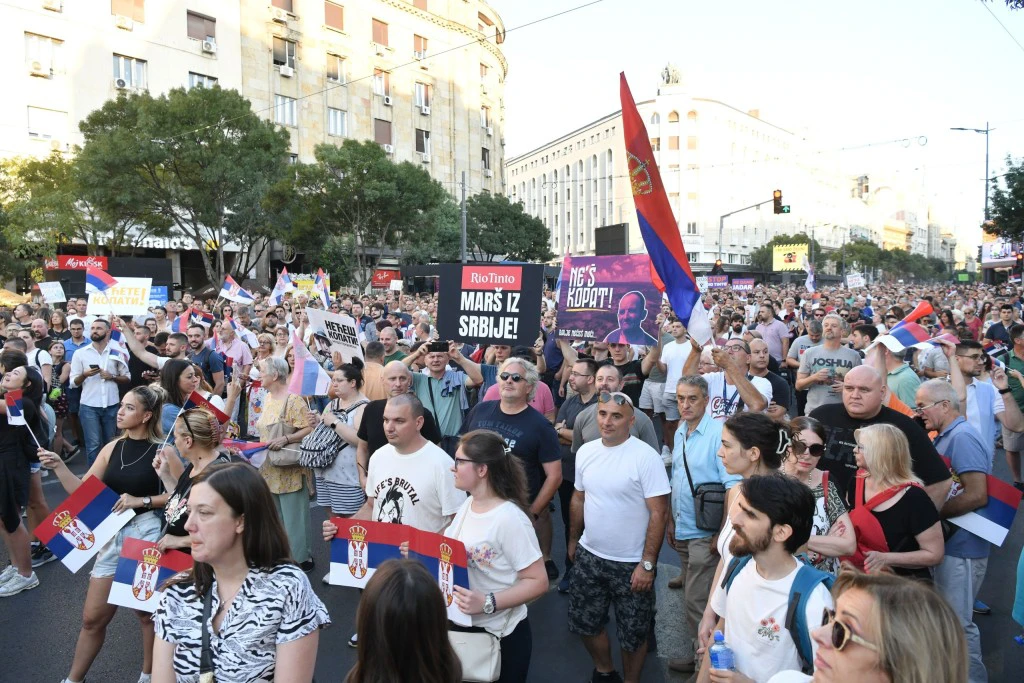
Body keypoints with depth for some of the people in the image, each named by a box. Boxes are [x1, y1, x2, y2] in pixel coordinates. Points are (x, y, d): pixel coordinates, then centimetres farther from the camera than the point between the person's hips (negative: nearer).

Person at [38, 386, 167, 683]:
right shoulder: (112, 448, 4)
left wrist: (141, 501, -18)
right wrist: (58, 466, -9)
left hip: (146, 533, -5)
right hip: (113, 535, 5)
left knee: (146, 611, 12)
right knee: (93, 617, 13)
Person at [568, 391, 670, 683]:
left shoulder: (646, 457, -18)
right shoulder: (585, 451, -1)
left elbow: (659, 512, -17)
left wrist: (647, 563, -18)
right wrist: (573, 539, 16)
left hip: (631, 564, -5)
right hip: (588, 557, 5)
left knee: (632, 634, 11)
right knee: (585, 622, 19)